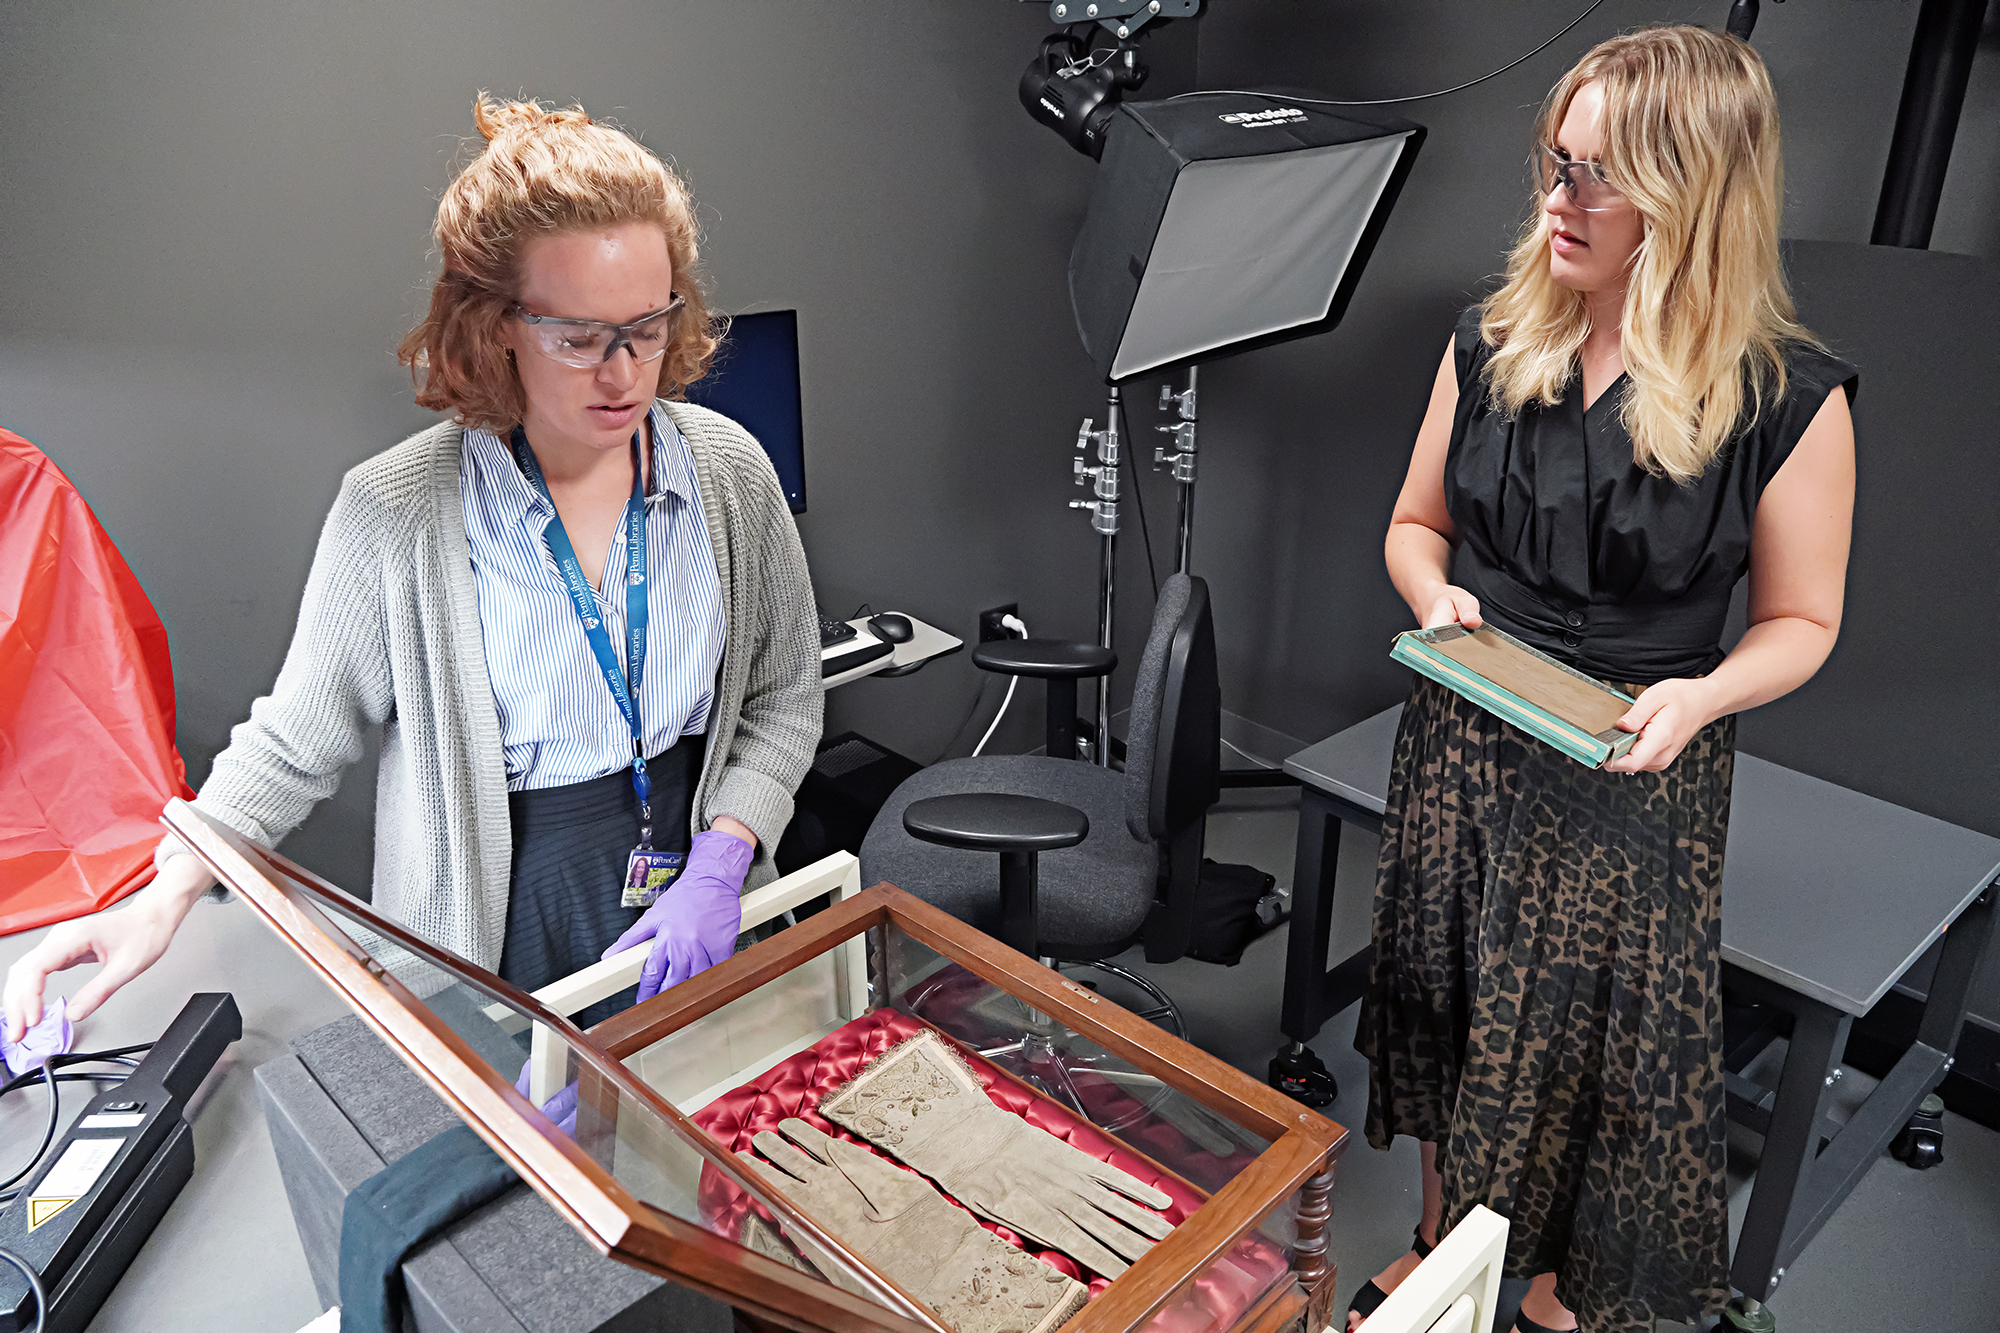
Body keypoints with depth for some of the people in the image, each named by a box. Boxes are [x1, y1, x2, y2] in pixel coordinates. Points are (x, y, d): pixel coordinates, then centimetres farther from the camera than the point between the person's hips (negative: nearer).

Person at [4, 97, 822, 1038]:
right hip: (500, 942, -2)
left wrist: (719, 863, -14)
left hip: (700, 919, 3)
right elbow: (294, 743, -5)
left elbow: (782, 698, -1)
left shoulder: (730, 470, -9)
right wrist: (167, 895, -17)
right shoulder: (397, 514, -18)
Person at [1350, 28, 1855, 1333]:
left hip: (1639, 779, -3)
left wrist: (1701, 694, -23)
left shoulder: (1789, 401, -13)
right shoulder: (1492, 344, -2)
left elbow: (1800, 620, -3)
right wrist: (1438, 595, -13)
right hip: (1462, 746, 4)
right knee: (1447, 1010, 17)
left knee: (1591, 1041, 11)